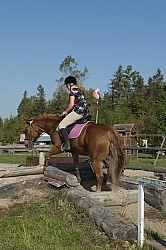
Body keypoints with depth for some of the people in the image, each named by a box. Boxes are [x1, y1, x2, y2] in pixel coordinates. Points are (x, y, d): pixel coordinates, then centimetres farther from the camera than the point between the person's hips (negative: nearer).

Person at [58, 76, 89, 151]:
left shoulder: (72, 90, -8)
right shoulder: (80, 90, 20)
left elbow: (71, 104, -14)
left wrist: (66, 111, 2)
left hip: (78, 112, -10)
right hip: (85, 112, 10)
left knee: (61, 125, -9)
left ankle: (67, 145, -17)